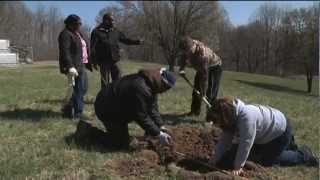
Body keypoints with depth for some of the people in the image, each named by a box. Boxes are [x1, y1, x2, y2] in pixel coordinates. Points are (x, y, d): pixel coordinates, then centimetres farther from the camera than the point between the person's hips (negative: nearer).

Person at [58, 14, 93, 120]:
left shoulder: (78, 34, 20)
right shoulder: (66, 34, -11)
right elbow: (65, 52, -21)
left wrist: (88, 63, 24)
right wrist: (70, 67, -31)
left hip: (80, 65, 10)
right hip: (73, 66, -10)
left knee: (83, 88, 15)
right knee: (78, 89, -6)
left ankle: (68, 109, 25)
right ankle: (77, 114, 5)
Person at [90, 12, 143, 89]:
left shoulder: (115, 31, 11)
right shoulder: (97, 31, -3)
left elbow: (125, 39, 17)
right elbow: (93, 48, -5)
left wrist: (136, 42, 4)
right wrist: (94, 61, -8)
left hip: (114, 61, 4)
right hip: (103, 61, -4)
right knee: (105, 82, 5)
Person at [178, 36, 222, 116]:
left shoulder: (203, 53, -41)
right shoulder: (188, 46, -21)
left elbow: (204, 74, -36)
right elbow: (183, 57, 2)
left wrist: (203, 92, -31)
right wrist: (181, 69, -15)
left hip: (214, 67, -7)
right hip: (201, 67, 8)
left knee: (211, 93, -16)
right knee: (196, 90, 11)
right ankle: (195, 111, 25)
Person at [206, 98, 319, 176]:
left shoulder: (247, 118, -41)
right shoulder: (231, 117, -14)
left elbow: (245, 144, -35)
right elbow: (224, 140, -10)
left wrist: (238, 166, -25)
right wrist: (214, 160, -12)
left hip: (281, 130, -8)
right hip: (265, 133, 8)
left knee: (267, 161, -1)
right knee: (255, 155, 20)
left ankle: (304, 155, 15)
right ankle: (288, 145, 37)